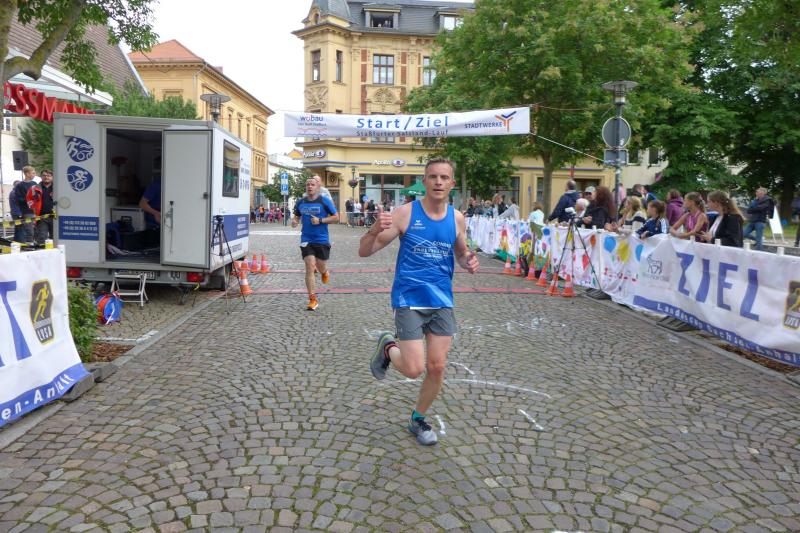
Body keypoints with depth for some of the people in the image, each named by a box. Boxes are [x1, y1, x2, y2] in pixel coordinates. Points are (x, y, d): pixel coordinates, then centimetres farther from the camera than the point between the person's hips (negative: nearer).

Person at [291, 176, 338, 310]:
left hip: (322, 240, -2)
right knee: (309, 269, -7)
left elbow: (336, 218, -3)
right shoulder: (300, 202, 5)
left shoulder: (324, 201, -5)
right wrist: (294, 221, -4)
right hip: (306, 240, 2)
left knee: (321, 268, 8)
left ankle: (325, 272, 49)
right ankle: (313, 300, -1)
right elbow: (297, 216, 20)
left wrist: (320, 221, -16)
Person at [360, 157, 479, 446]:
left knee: (437, 368, 6)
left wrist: (468, 261, -6)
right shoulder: (405, 213, -10)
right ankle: (388, 347, 25)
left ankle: (418, 419, 31)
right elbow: (364, 251, -9)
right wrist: (375, 230, -31)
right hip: (409, 300, -4)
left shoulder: (457, 218, 2)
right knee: (414, 370, -10)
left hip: (442, 302, 4)